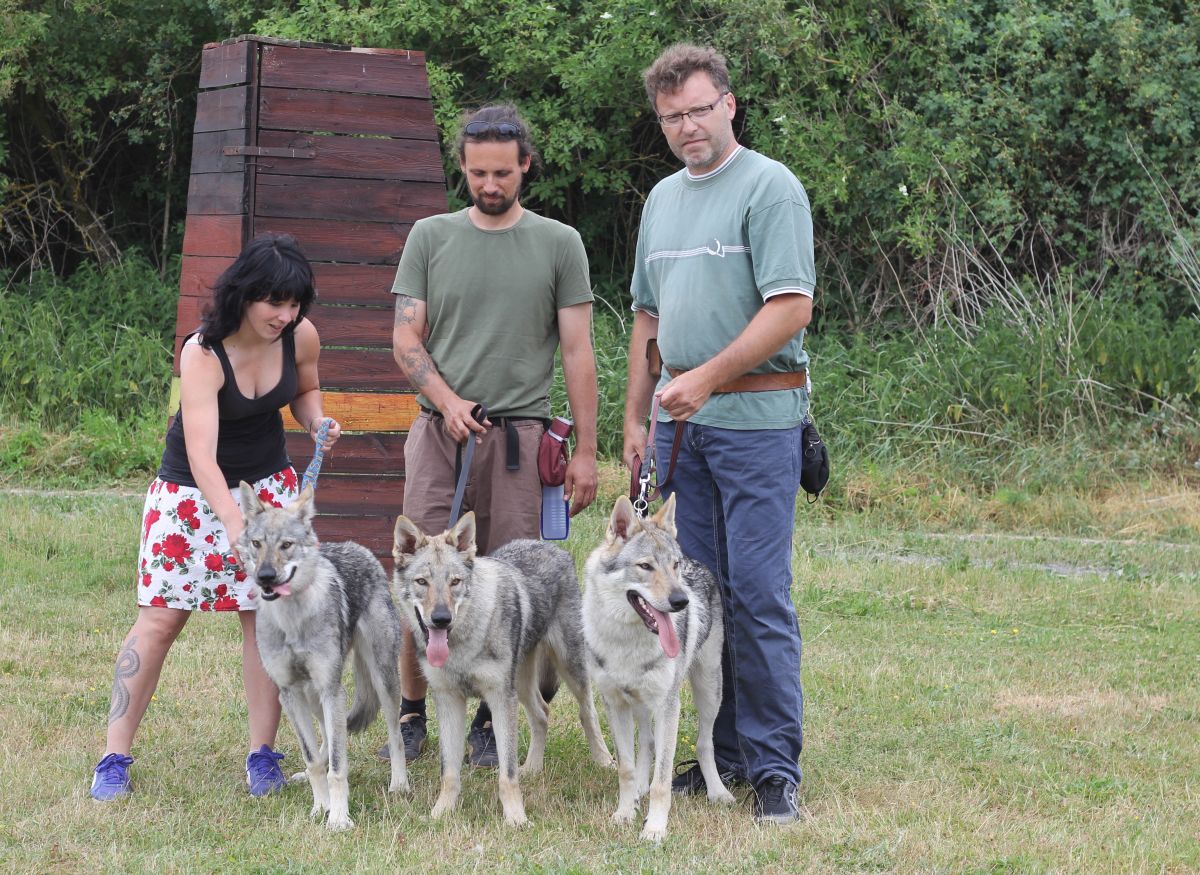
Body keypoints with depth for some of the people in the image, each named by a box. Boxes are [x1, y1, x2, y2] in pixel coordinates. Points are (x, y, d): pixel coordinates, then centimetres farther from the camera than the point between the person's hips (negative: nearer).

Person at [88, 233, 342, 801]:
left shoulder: (300, 336, -12)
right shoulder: (202, 354, -29)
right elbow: (202, 455, -36)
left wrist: (319, 422, -10)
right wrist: (235, 524, -48)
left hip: (269, 483, 4)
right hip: (193, 491, -4)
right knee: (161, 618, -4)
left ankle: (262, 754, 6)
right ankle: (114, 758, 1)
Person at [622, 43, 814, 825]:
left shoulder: (770, 187, -7)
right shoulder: (662, 199, 17)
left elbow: (792, 306, -15)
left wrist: (707, 378, -19)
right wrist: (636, 418, 17)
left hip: (755, 416, -7)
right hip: (683, 422, 7)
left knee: (759, 592, -9)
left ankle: (775, 766, -6)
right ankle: (725, 752, 15)